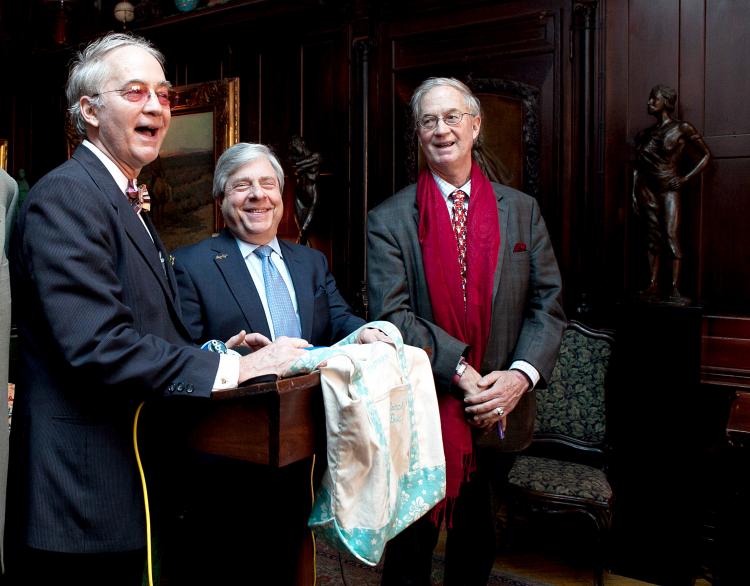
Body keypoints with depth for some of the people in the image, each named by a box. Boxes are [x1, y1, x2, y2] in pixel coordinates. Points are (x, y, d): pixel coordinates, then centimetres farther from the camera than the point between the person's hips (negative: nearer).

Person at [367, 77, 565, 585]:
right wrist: (460, 373, -20)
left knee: (477, 544, 20)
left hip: (499, 414, 3)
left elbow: (547, 304, 2)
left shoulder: (522, 210, 5)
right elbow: (391, 314, -12)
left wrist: (521, 374, -14)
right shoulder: (389, 220, -3)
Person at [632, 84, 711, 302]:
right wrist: (634, 194, 7)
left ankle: (674, 287, -12)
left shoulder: (682, 128, -1)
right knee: (653, 237, 4)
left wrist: (686, 178, -5)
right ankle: (653, 284, 6)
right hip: (647, 189, 4)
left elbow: (706, 154, 3)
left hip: (669, 189, -4)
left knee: (670, 236, -12)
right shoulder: (645, 134, 11)